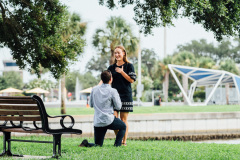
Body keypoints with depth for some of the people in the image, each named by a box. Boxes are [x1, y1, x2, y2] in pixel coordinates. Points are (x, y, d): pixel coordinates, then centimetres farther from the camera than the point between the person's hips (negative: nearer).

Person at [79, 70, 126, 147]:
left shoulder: (94, 89, 4)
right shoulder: (112, 91, -9)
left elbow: (91, 105, 14)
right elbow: (118, 107, -1)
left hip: (97, 122, 4)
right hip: (109, 120, -4)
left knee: (98, 145, 15)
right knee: (123, 126, 26)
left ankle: (86, 144, -15)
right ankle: (117, 144, 6)